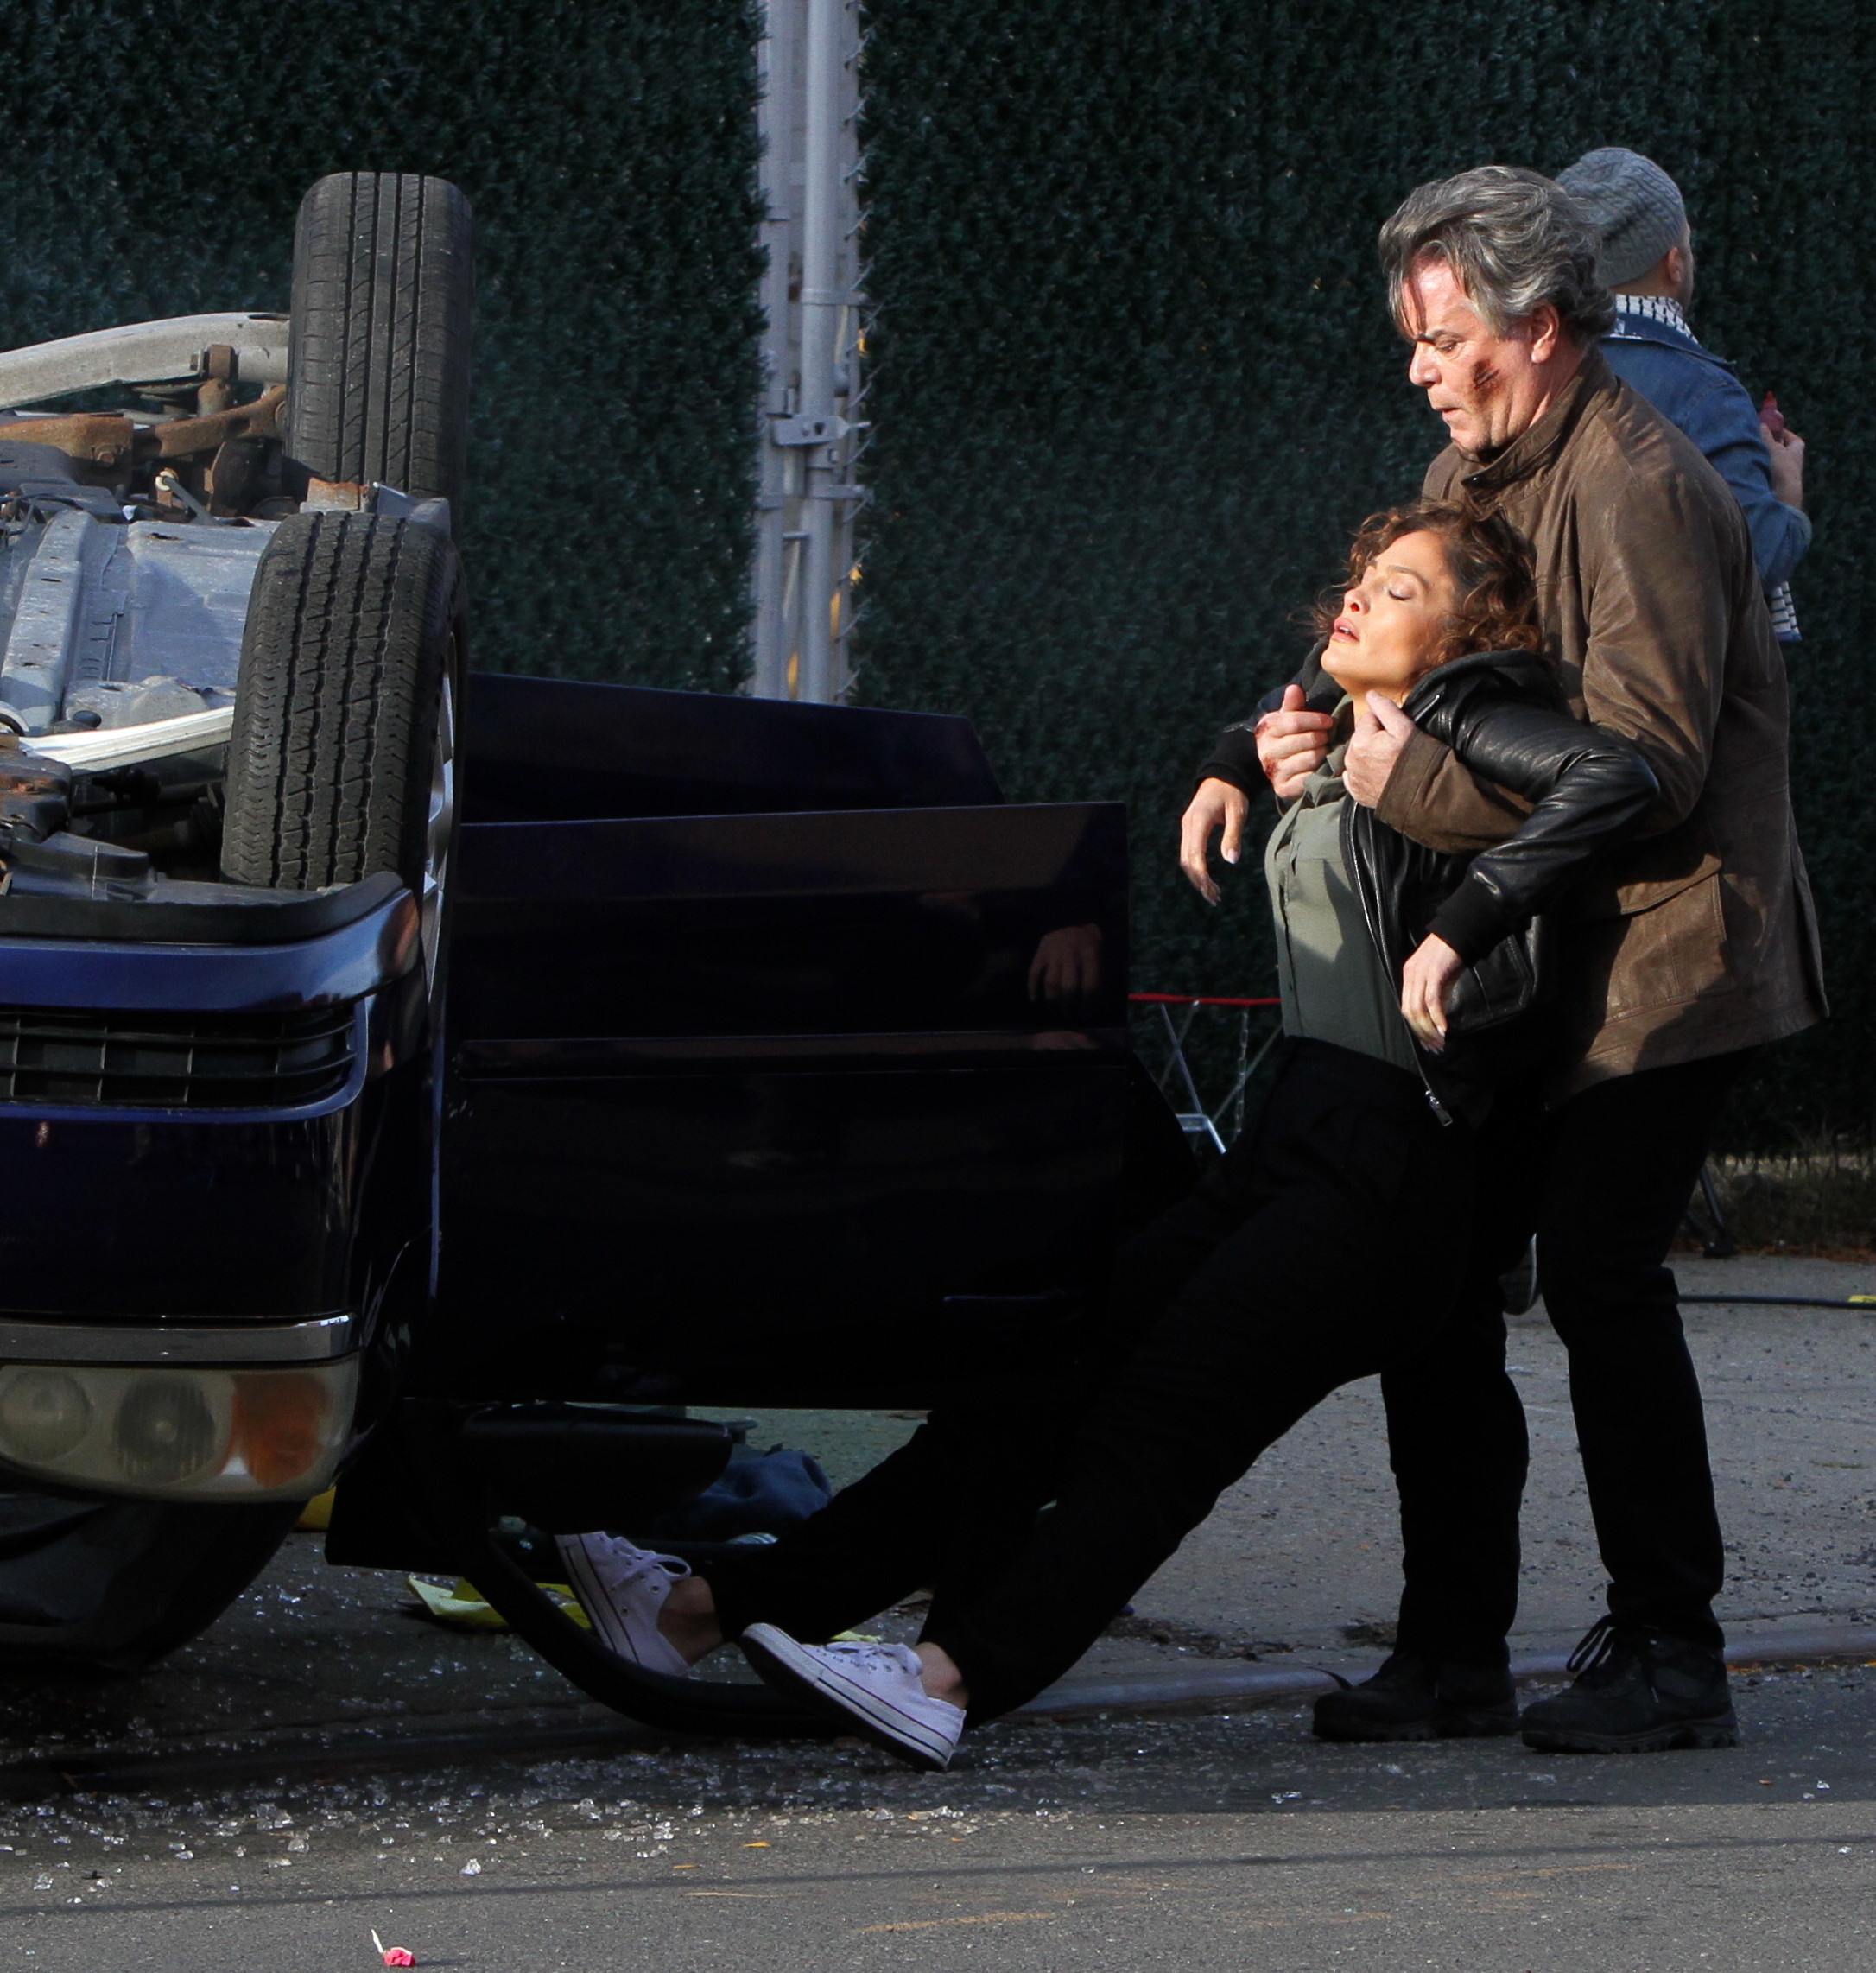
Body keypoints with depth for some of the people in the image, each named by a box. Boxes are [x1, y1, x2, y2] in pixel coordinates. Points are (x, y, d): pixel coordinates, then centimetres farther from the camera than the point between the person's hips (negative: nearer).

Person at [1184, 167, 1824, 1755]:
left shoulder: (1639, 489, -16)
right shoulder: (1474, 473, 14)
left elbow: (1642, 761, -23)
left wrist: (1412, 781, -20)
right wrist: (1270, 749, 0)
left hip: (1660, 953, -9)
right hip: (1516, 965, 9)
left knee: (1601, 1268, -14)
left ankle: (1669, 1649, -4)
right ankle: (1450, 1642, 11)